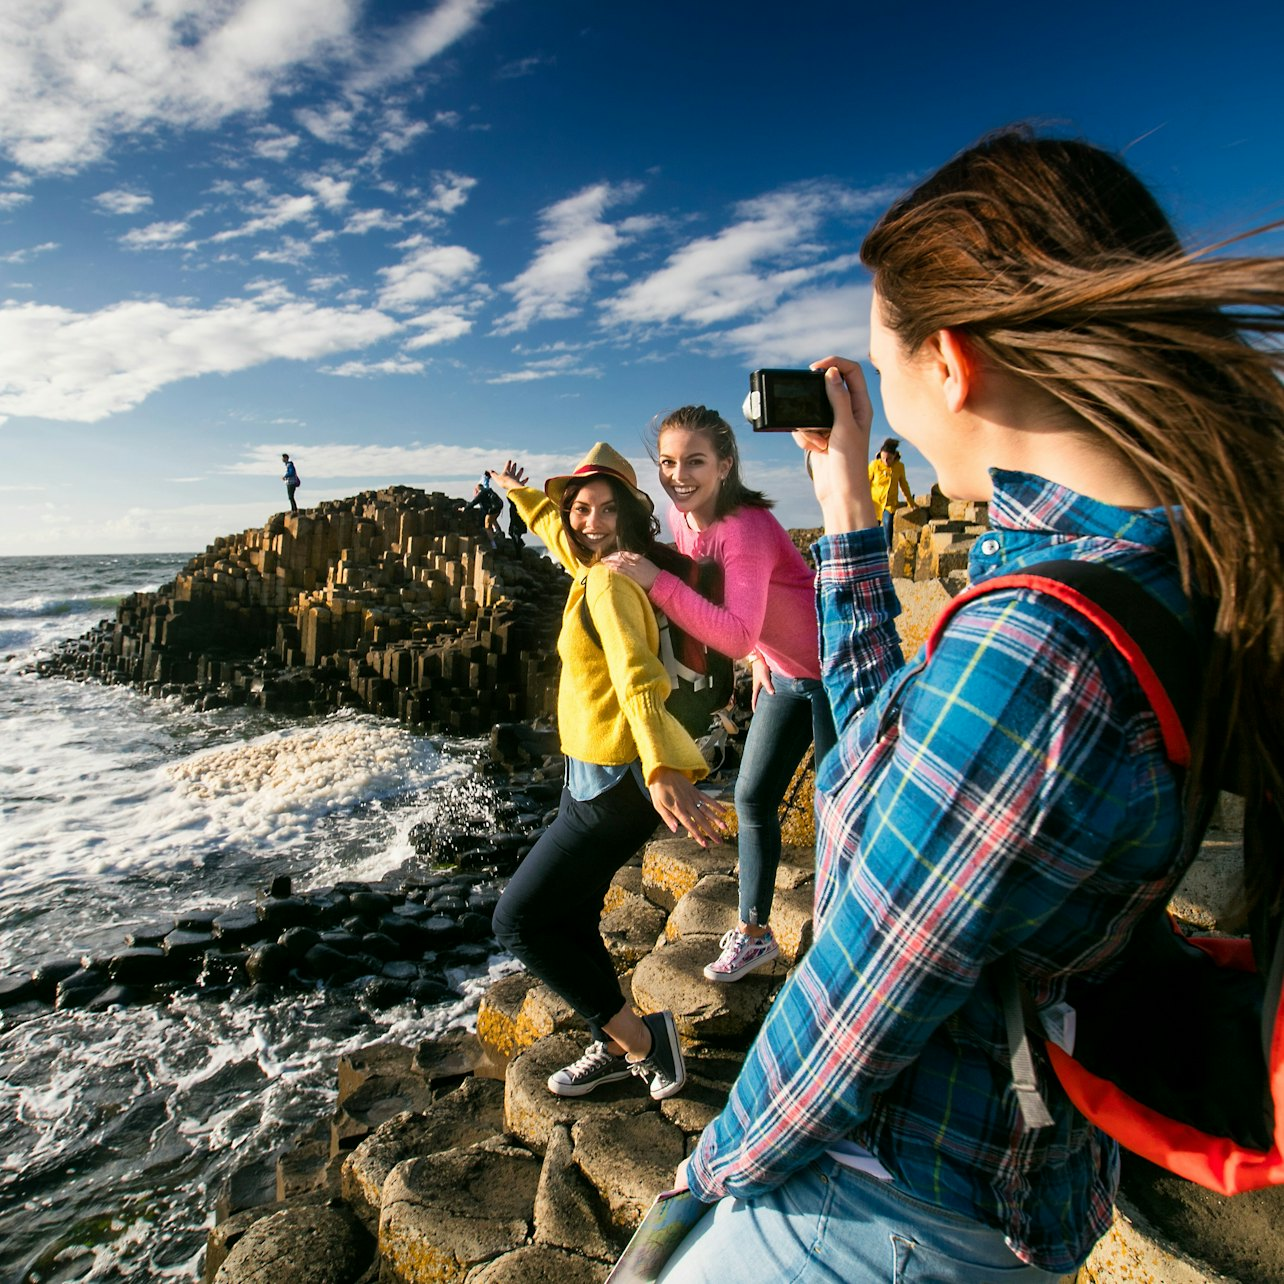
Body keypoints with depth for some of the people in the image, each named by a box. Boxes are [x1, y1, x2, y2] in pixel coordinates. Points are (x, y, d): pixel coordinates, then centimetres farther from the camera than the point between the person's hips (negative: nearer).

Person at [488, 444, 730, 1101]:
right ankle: (617, 1047, 35)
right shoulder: (595, 567, 8)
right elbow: (555, 526, 33)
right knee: (566, 920, 19)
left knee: (518, 921, -2)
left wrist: (662, 770, -48)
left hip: (616, 783, -10)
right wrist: (518, 492, 48)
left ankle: (638, 1037, 8)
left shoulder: (610, 582, -19)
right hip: (595, 775, 10)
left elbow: (636, 676, -36)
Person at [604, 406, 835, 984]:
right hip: (783, 672, 8)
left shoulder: (746, 528, -29)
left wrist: (656, 581, -46)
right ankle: (754, 933, 27)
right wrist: (760, 658, 5)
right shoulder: (681, 517, -4)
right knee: (752, 798, 11)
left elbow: (736, 633, -41)